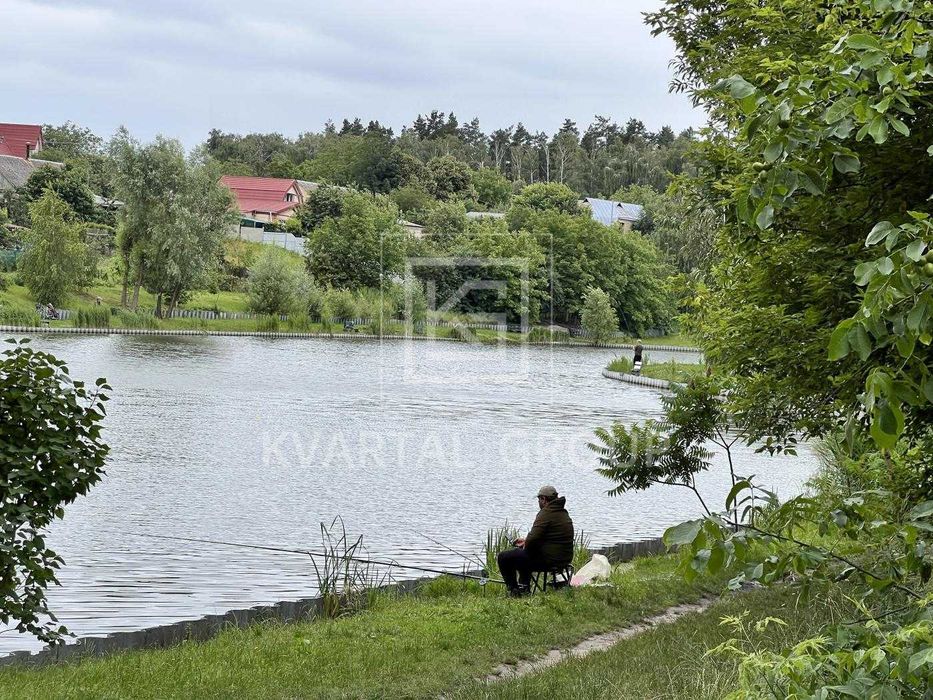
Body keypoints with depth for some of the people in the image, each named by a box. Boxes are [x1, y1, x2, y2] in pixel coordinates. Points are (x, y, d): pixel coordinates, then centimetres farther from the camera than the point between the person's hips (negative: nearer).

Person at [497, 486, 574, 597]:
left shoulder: (546, 514, -17)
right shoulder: (564, 513, 14)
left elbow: (533, 539, -24)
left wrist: (526, 545, -2)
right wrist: (526, 540, 21)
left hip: (548, 560, -10)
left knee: (503, 557, 0)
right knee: (522, 553, 36)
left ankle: (513, 590, 9)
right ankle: (523, 587, 36)